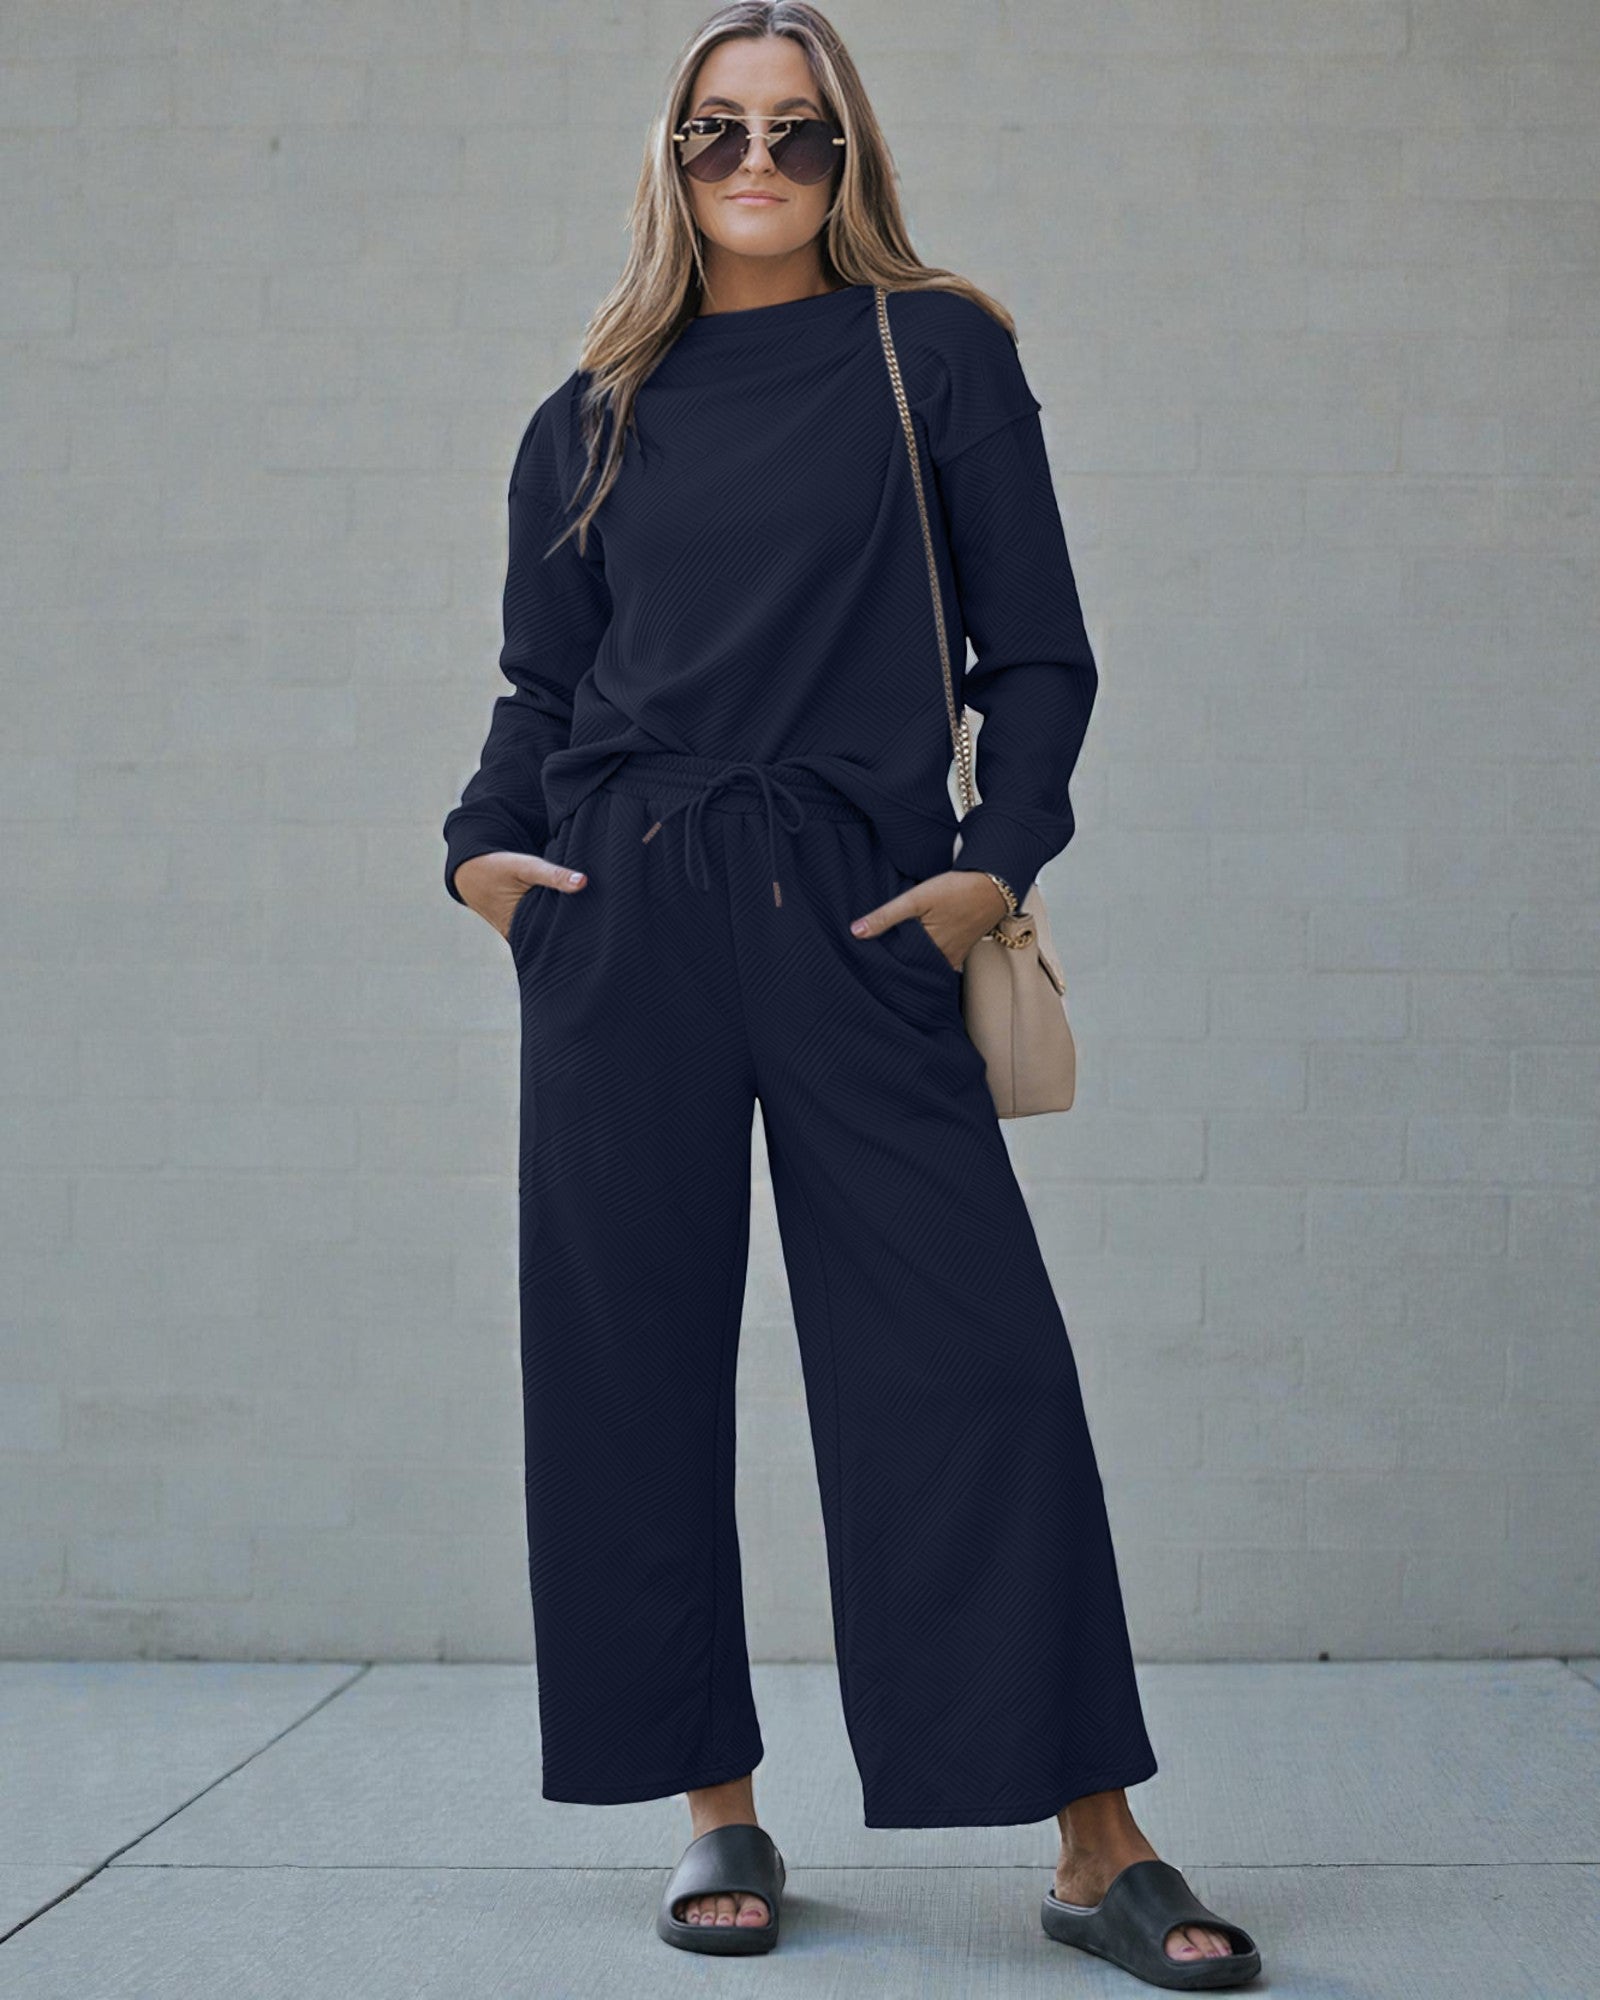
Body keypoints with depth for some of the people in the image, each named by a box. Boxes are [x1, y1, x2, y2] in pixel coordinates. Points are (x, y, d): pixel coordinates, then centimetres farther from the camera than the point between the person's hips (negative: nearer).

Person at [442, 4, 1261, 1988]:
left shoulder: (936, 353, 9)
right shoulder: (596, 414, 15)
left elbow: (1037, 650, 6)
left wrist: (998, 857, -8)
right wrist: (487, 840, 1)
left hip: (855, 914, -2)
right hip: (621, 921, 3)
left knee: (974, 1355, -8)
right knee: (638, 1357, 2)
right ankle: (718, 1812, 15)